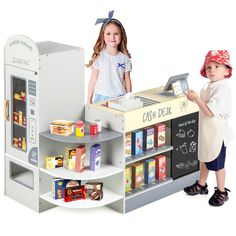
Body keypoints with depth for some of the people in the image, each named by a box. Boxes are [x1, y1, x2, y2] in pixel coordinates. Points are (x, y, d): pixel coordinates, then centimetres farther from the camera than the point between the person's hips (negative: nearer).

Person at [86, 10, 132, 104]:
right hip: (101, 97, -1)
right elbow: (93, 79, 2)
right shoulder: (99, 57, -2)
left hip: (120, 98, 1)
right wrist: (89, 100, 2)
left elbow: (127, 80, 8)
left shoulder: (125, 58, 2)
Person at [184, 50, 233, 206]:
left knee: (217, 164, 5)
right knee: (204, 159, 22)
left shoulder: (222, 89, -24)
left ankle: (221, 192, 21)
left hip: (217, 133, -9)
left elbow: (210, 111, -28)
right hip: (206, 132, 9)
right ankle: (201, 185, 39)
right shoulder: (209, 87, 6)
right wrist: (195, 99, 4)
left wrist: (196, 98, -24)